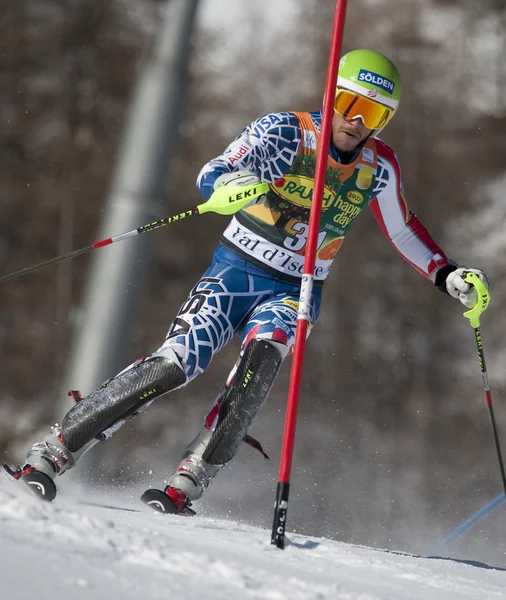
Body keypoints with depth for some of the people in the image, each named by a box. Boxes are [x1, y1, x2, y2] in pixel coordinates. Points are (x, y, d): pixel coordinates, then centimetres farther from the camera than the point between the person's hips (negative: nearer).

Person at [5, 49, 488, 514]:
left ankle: (187, 484, -32)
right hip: (236, 270, -3)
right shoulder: (283, 131, -10)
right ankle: (52, 452, -14)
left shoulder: (379, 168, 2)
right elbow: (209, 178, -20)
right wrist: (231, 183, -43)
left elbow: (401, 229, 21)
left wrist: (446, 274, 12)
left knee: (262, 355, -30)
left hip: (294, 292, 3)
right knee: (177, 362, -21)